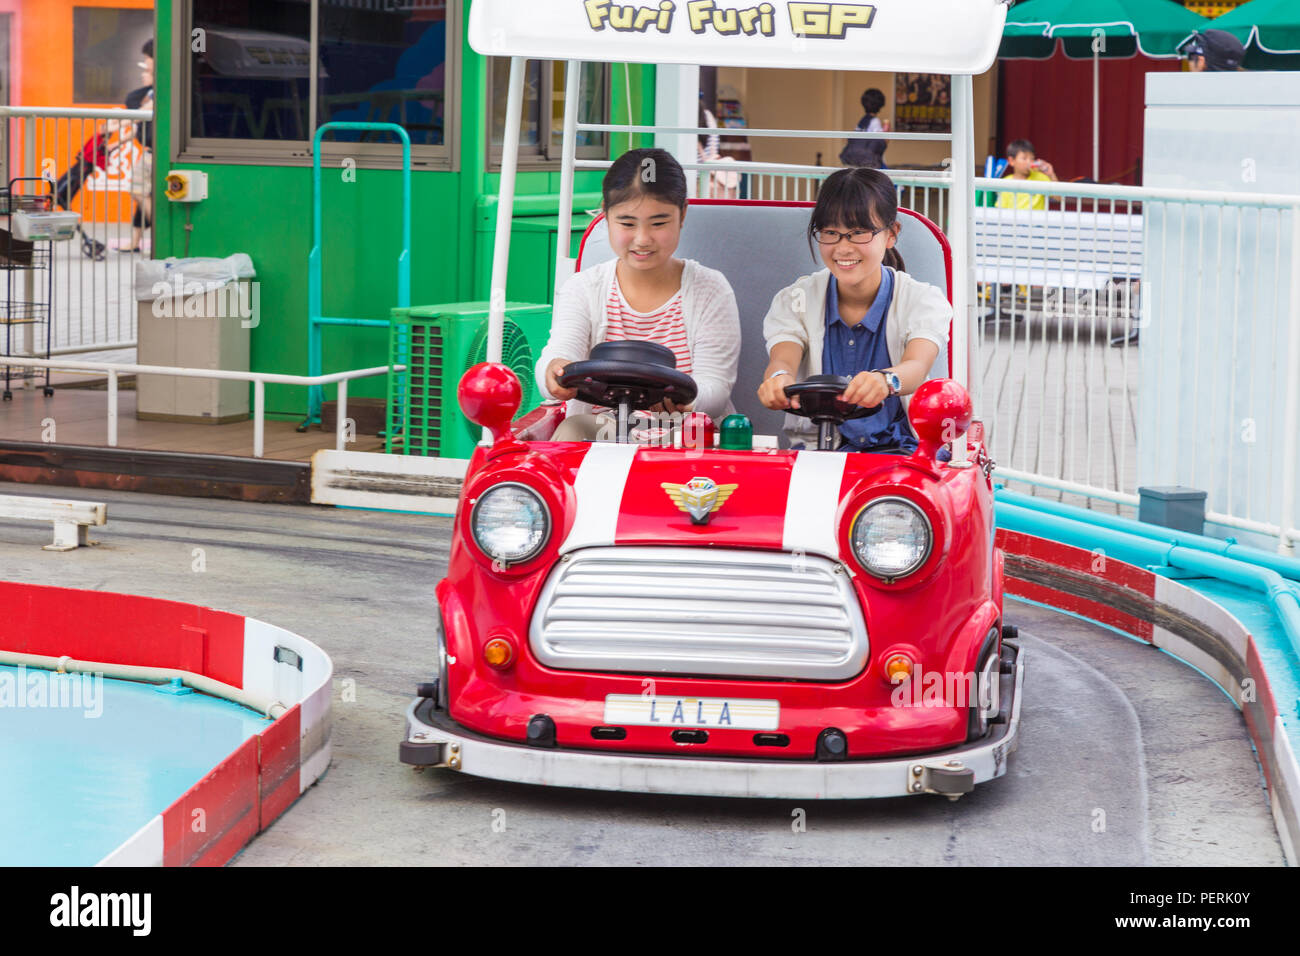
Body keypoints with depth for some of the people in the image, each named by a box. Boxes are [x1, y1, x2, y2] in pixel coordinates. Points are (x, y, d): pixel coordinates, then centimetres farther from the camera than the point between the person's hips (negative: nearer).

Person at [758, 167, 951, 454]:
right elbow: (782, 358, -13)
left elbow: (917, 366, -20)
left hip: (896, 451, -1)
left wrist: (886, 379, -47)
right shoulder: (795, 301, 7)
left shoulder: (923, 301, 1)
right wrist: (778, 378, -41)